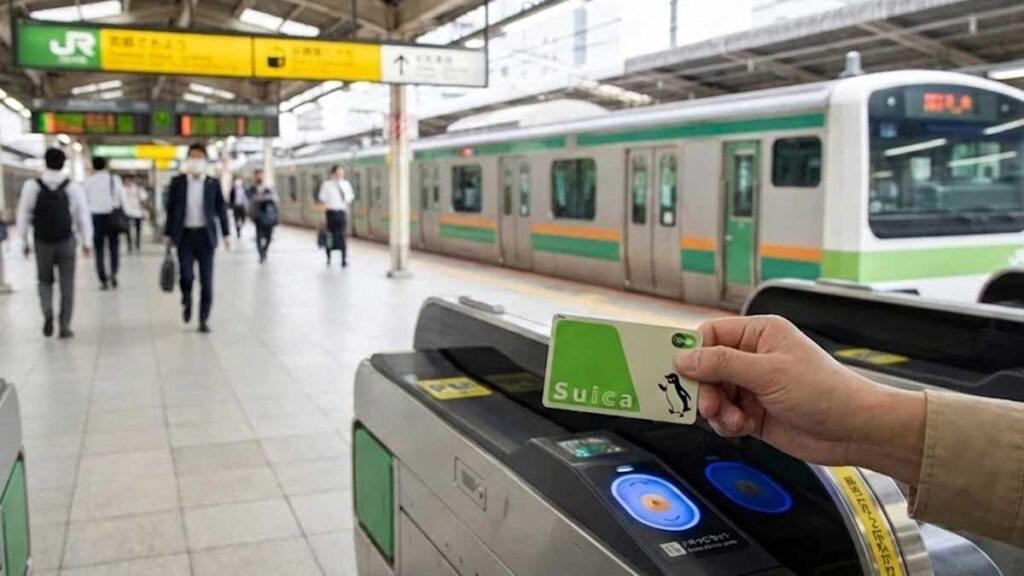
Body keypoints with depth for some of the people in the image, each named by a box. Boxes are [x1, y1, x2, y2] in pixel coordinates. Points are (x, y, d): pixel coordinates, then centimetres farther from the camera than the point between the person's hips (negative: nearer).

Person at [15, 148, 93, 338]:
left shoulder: (31, 186, -5)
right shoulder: (74, 188, -7)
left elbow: (23, 216, -1)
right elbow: (83, 217, -3)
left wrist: (25, 242, 9)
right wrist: (86, 242, 9)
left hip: (42, 242, 1)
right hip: (66, 242, -1)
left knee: (45, 280, 19)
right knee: (67, 285, 7)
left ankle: (47, 312, -4)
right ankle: (65, 326, 7)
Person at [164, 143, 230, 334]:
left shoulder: (213, 184, 3)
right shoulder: (177, 182, 4)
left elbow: (221, 209, 5)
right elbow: (171, 209, 6)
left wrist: (226, 234, -1)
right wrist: (168, 234, 4)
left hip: (205, 235, 0)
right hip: (184, 235, 0)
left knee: (206, 280, -1)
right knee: (186, 275, -8)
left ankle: (204, 319, 8)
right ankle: (186, 301, 26)